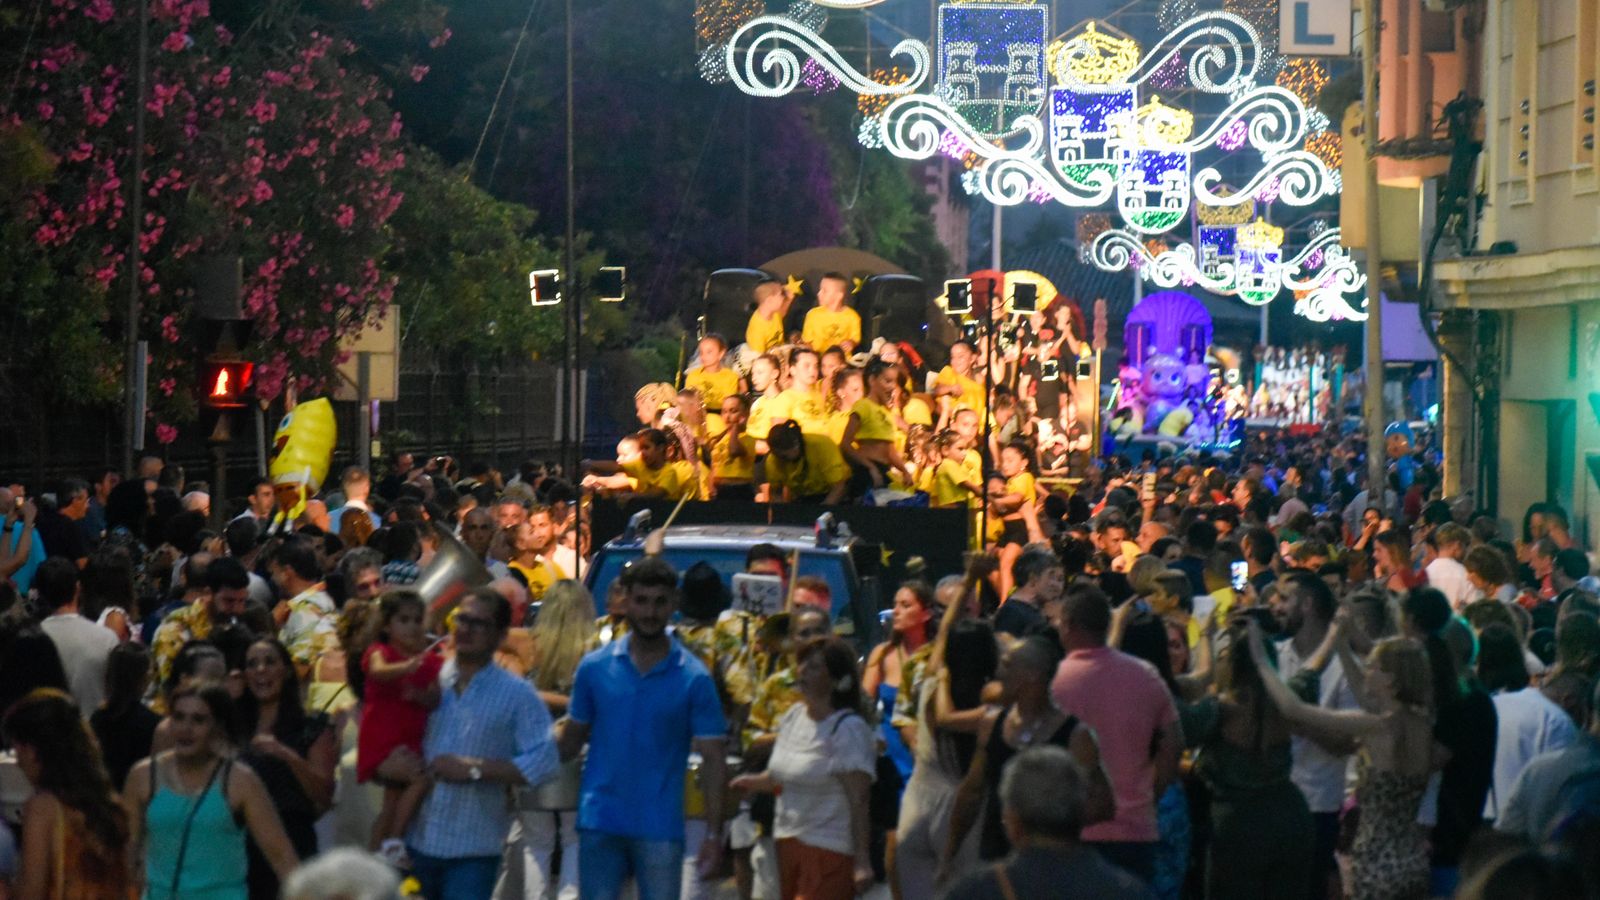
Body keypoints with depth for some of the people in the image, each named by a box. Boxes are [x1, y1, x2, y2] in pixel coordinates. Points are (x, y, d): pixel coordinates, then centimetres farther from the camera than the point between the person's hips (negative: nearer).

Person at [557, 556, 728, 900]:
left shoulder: (693, 678, -1)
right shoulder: (594, 667, 4)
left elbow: (712, 758, -3)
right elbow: (572, 737, 10)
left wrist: (713, 833, -9)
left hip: (660, 828, -1)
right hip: (599, 823, 1)